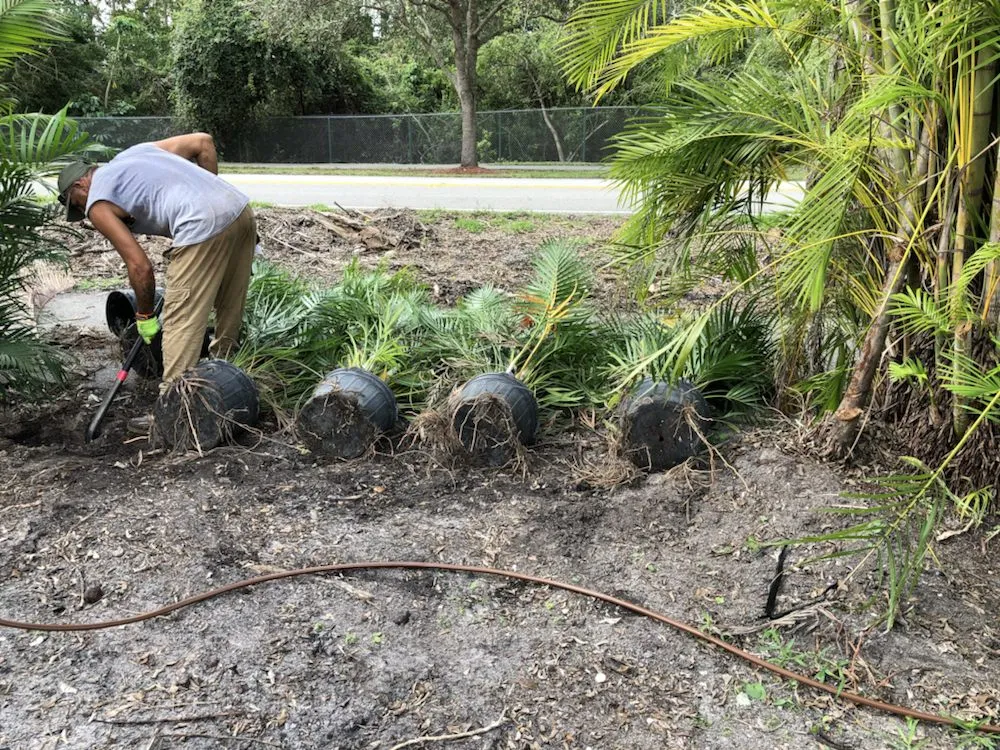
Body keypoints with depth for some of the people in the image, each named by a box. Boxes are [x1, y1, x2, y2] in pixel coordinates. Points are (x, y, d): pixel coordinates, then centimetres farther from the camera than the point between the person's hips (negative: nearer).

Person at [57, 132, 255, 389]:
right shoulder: (138, 151, 29)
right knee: (231, 312, 21)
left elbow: (139, 266, 3)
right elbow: (203, 141, 23)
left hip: (203, 225, -8)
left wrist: (144, 315, 17)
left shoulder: (98, 204, 9)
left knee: (179, 323, 0)